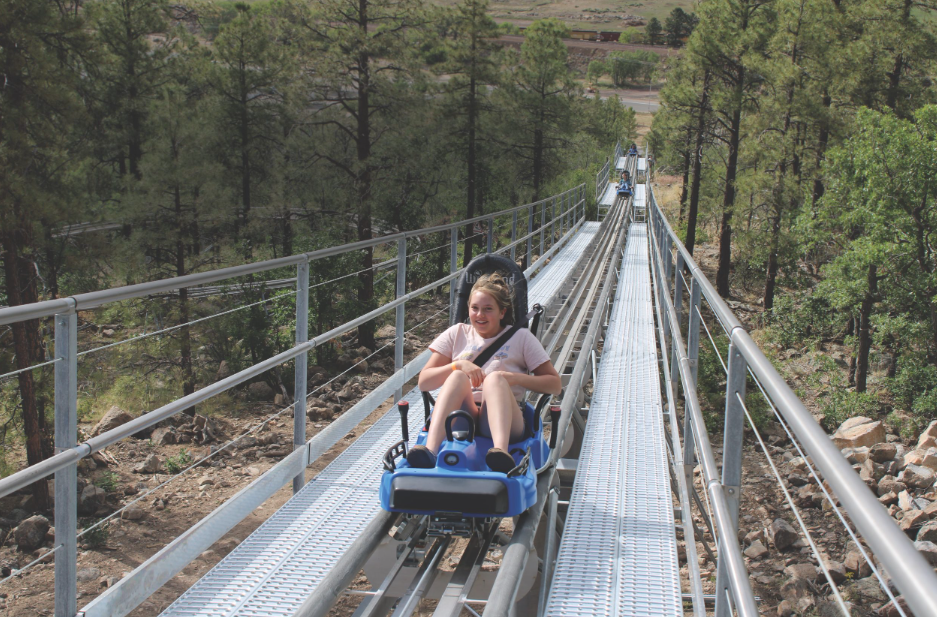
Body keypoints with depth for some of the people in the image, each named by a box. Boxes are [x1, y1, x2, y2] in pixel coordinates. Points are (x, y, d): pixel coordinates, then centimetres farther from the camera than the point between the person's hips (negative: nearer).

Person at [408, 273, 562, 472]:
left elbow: (555, 384, 9)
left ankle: (501, 451, -58)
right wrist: (458, 364, -7)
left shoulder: (521, 338, 16)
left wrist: (517, 378, -7)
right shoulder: (457, 334, 19)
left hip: (502, 420, -1)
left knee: (494, 378, -30)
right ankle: (430, 450, -51)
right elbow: (423, 382, 10)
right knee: (458, 376, -28)